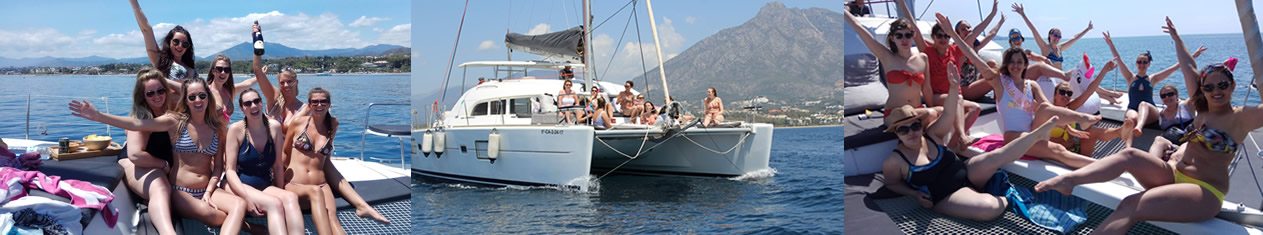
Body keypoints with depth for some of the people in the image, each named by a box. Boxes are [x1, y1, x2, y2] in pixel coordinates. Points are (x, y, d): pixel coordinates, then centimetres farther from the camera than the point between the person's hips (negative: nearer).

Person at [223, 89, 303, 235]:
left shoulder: (274, 127, 4)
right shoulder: (236, 129, -5)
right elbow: (230, 170, -9)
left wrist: (280, 192, 7)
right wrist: (247, 198, -21)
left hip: (265, 186, 3)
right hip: (238, 185, -3)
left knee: (291, 198, -31)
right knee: (275, 203, -34)